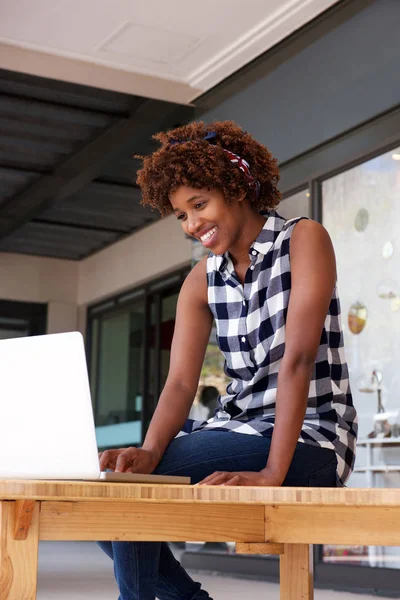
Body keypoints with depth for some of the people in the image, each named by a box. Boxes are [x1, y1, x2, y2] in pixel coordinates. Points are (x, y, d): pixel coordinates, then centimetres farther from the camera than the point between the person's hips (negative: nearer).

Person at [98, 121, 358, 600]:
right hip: (236, 428, 7)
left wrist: (273, 474, -28)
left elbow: (299, 358, -19)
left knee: (133, 486, -22)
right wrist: (149, 451, -23)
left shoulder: (303, 239, -8)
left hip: (310, 440, -7)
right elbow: (181, 382, -3)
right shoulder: (201, 282, 9)